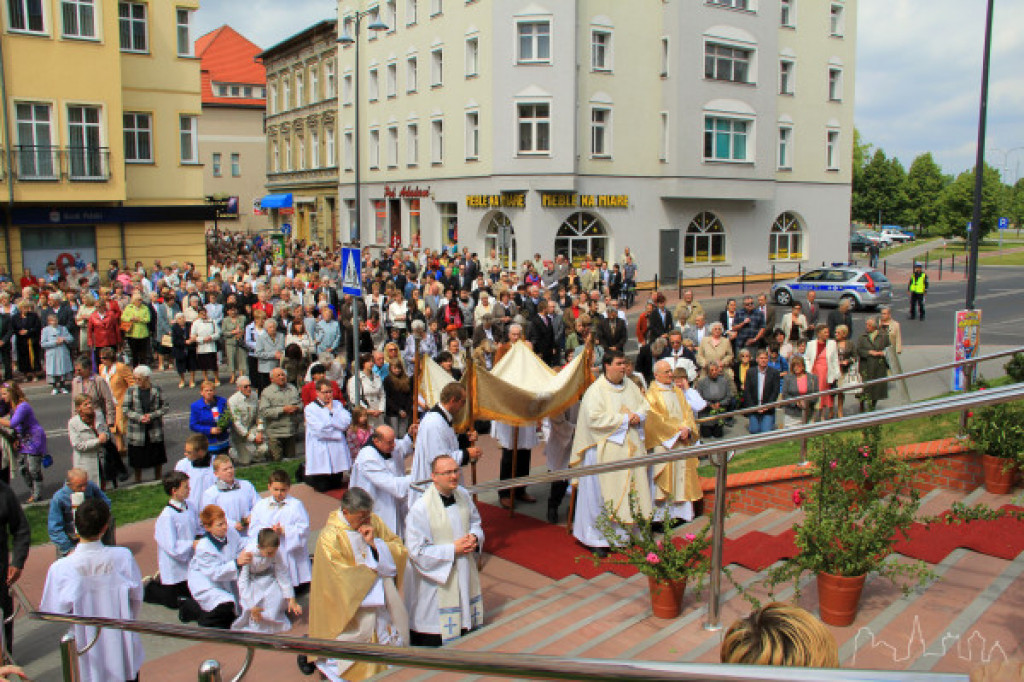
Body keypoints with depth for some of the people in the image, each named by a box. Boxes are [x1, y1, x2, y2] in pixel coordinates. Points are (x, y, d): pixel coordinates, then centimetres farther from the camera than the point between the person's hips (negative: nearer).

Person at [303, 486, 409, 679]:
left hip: (380, 596, 5)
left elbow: (400, 549, 0)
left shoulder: (374, 521, -2)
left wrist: (375, 543, -17)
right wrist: (374, 569, -10)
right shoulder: (330, 537, -17)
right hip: (349, 603, -5)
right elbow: (341, 577, -22)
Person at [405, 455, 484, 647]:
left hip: (464, 576, 6)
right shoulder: (420, 509, -22)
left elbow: (475, 522, 16)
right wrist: (453, 549, -20)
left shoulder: (463, 495, -2)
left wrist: (475, 537, -7)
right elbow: (416, 551, -19)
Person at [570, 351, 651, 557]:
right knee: (603, 491, -3)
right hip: (606, 450, -7)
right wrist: (624, 419, -16)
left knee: (632, 486, 8)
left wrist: (638, 416, -5)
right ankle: (597, 539, 5)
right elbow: (595, 418, -20)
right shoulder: (596, 390, -10)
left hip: (630, 447, 7)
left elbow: (644, 406, 18)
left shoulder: (630, 386, 12)